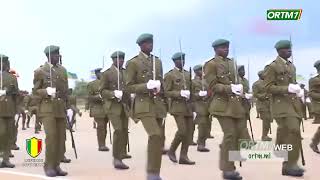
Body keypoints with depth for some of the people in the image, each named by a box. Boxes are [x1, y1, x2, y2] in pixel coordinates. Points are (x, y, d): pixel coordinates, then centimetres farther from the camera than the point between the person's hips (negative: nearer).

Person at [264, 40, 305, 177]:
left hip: (294, 104, 7)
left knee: (286, 134, 10)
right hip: (282, 104, -7)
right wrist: (287, 89, -21)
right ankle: (290, 164, -13)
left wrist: (298, 90, 5)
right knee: (294, 131, -19)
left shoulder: (292, 66, 18)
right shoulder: (272, 66, -6)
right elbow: (268, 88, -11)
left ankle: (287, 165, 17)